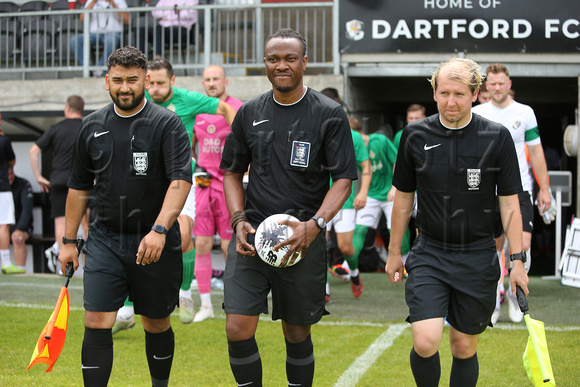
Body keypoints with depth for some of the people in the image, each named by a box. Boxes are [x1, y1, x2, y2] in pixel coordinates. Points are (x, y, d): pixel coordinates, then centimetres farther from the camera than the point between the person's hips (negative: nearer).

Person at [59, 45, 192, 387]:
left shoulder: (168, 124, -7)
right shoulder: (92, 126, 7)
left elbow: (181, 180, -18)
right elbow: (79, 187, 16)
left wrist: (159, 230, -31)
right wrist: (69, 240, 14)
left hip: (155, 244, -2)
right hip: (105, 240, 3)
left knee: (157, 324, 10)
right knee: (97, 323, -9)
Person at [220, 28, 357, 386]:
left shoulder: (330, 114, -2)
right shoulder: (250, 113, 8)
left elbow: (344, 179, -4)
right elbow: (232, 171, 16)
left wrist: (314, 225, -19)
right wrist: (239, 219, 0)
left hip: (303, 239, -2)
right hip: (251, 236, 2)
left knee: (297, 334, 7)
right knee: (238, 329, -9)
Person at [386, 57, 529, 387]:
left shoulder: (497, 138, -4)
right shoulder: (415, 136, 0)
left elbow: (509, 203, 0)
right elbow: (404, 198, 11)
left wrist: (518, 260, -4)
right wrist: (394, 252, 14)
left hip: (478, 258, 0)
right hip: (429, 255, 0)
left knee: (464, 347, 7)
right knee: (425, 343, -15)